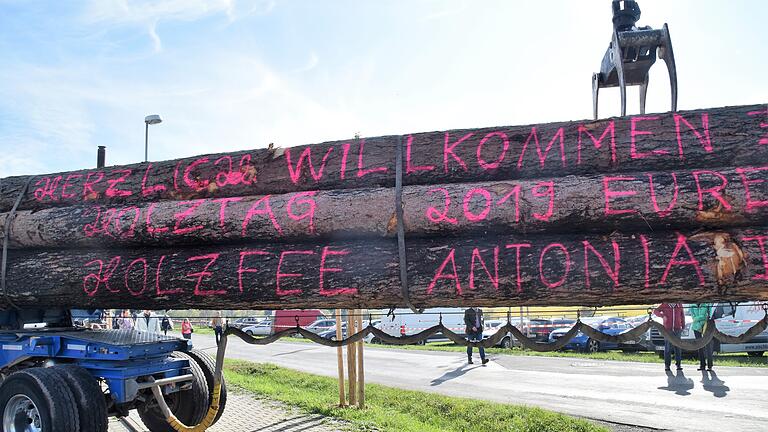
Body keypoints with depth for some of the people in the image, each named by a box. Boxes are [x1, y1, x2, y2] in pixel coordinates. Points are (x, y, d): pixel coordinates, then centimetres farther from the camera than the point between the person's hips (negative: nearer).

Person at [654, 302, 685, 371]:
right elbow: (655, 311, 4)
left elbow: (682, 315, 17)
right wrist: (662, 315, -13)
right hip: (668, 329, -2)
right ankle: (667, 365, 2)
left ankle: (678, 364, 7)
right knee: (668, 347, -3)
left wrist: (683, 326, 14)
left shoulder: (679, 305, 9)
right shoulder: (664, 305, 3)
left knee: (678, 347, 0)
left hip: (677, 329, 2)